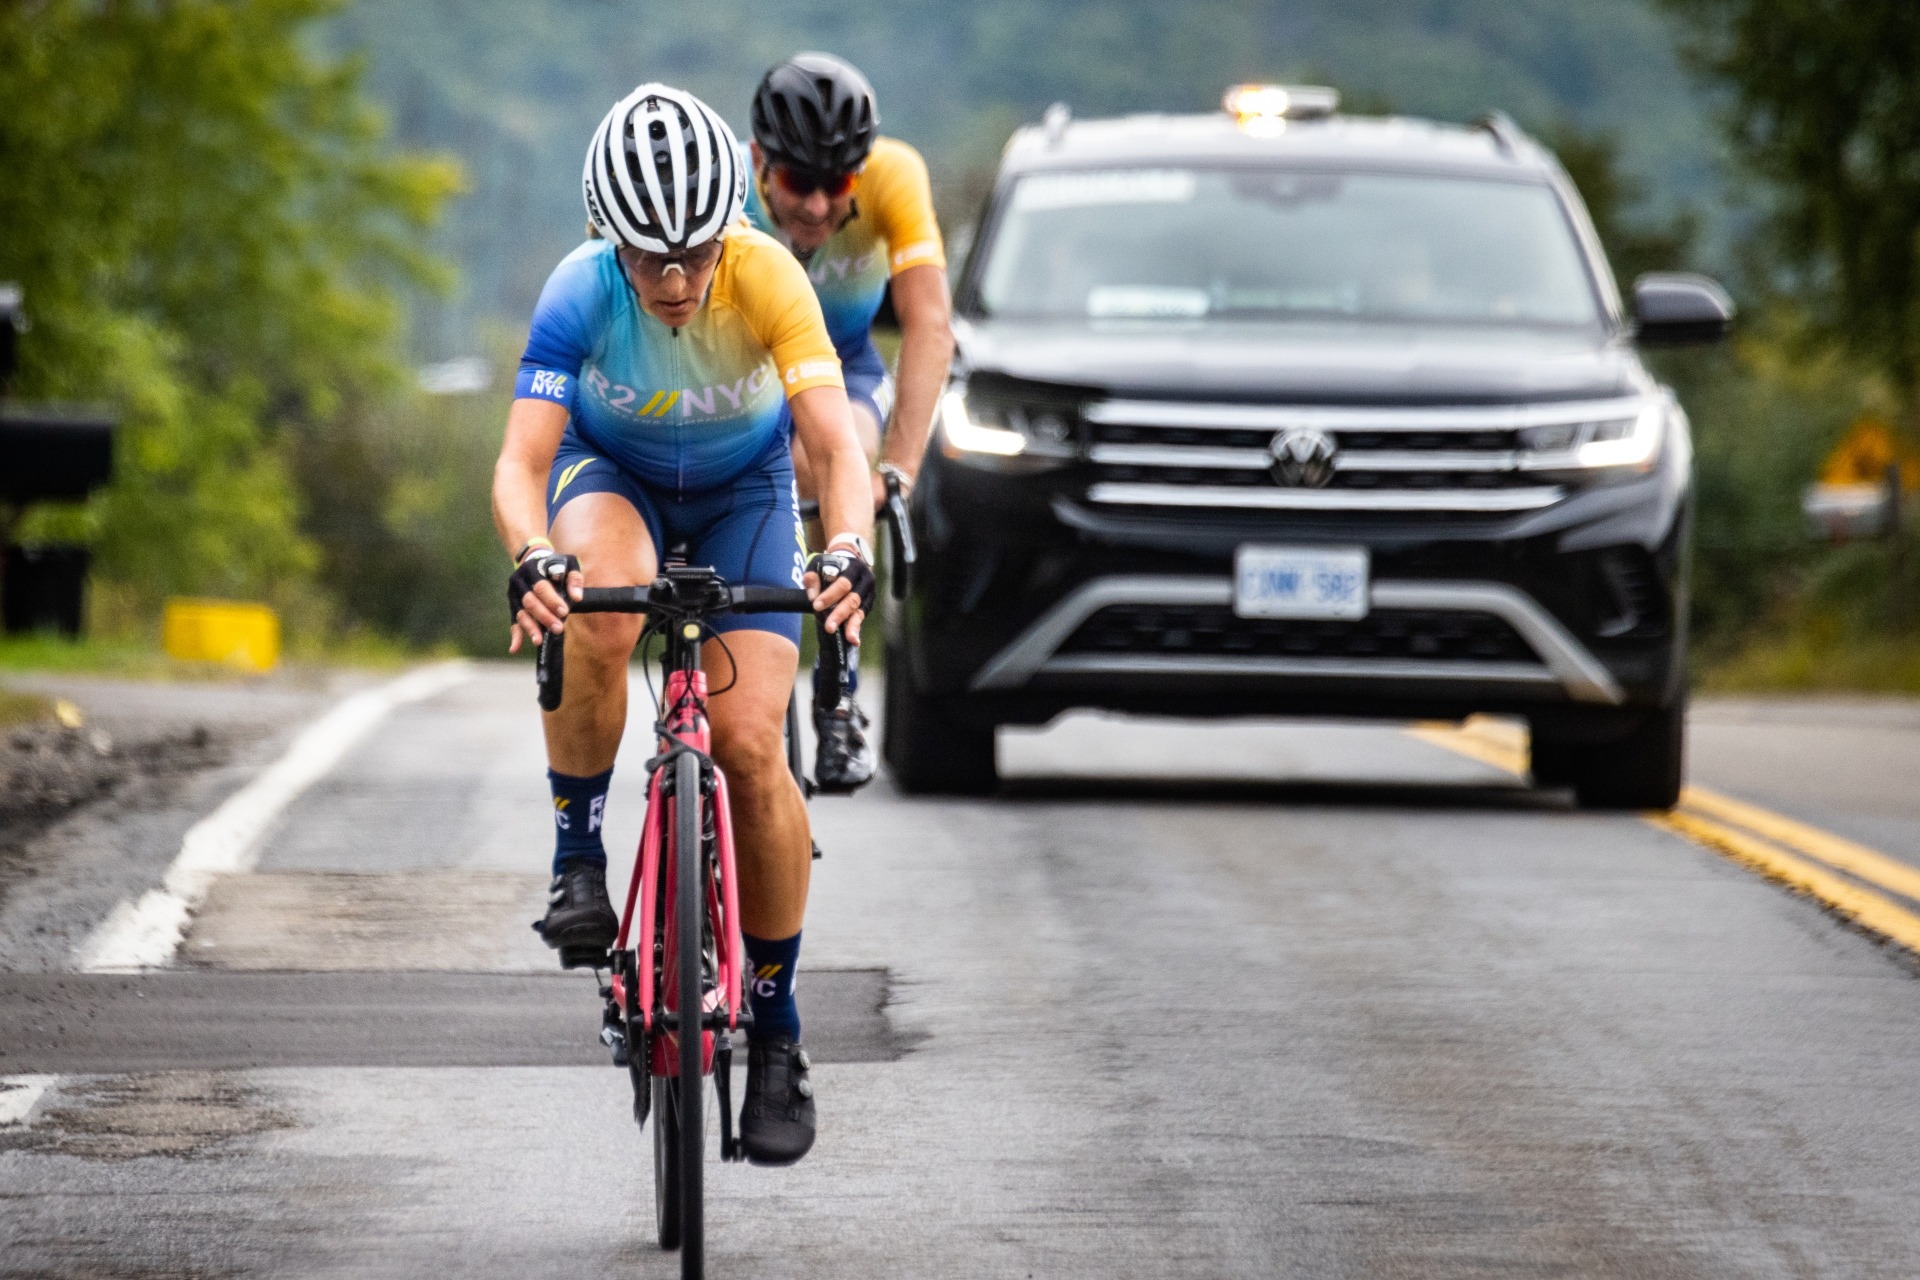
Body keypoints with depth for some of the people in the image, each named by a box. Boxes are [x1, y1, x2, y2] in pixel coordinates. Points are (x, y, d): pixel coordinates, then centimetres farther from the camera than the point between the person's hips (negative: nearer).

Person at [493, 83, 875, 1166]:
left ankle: (778, 1030, 1)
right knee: (598, 619, -37)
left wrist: (849, 550, -58)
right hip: (611, 472, 0)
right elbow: (522, 460, -37)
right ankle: (579, 855, -15)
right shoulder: (581, 294, -30)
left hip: (743, 487, 0)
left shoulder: (768, 278, -31)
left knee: (752, 747, -14)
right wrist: (532, 556, -58)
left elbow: (836, 440, -39)